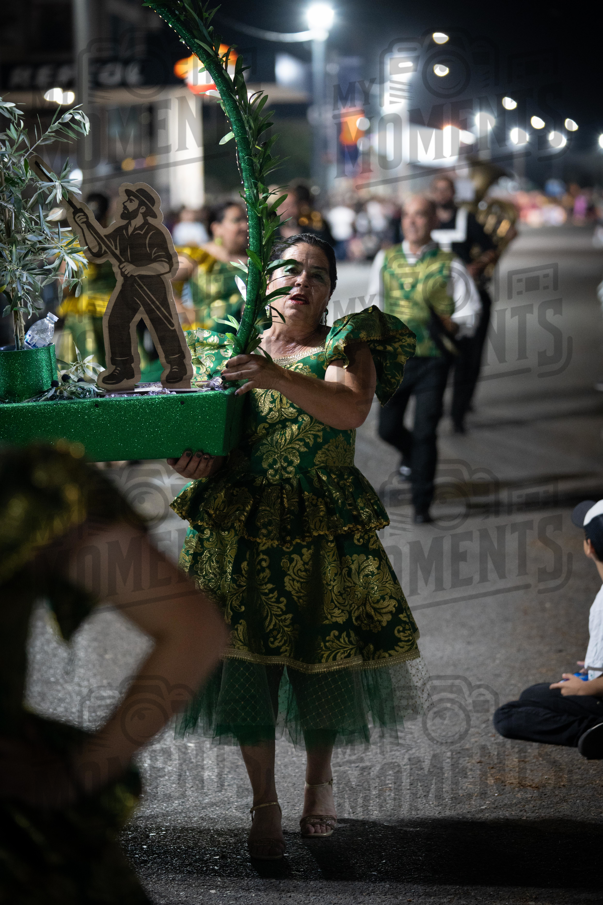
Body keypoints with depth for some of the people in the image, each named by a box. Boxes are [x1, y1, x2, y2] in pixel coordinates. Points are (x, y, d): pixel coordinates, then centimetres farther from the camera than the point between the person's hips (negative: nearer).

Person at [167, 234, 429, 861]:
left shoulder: (346, 346, 1)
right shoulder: (228, 348, 10)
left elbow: (351, 409, -19)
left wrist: (275, 376, -30)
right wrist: (198, 457, -19)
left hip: (323, 526, -1)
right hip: (239, 525, 1)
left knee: (323, 649, 6)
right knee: (245, 656, -2)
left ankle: (320, 776, 32)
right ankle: (264, 802, 12)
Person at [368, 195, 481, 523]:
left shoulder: (449, 266, -4)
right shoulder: (386, 259, 5)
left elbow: (469, 312, -3)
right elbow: (376, 303, 15)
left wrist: (451, 325, -22)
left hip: (432, 360, -3)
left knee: (425, 432, -6)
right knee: (388, 428, 9)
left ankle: (422, 503, 4)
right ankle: (412, 455, 44)